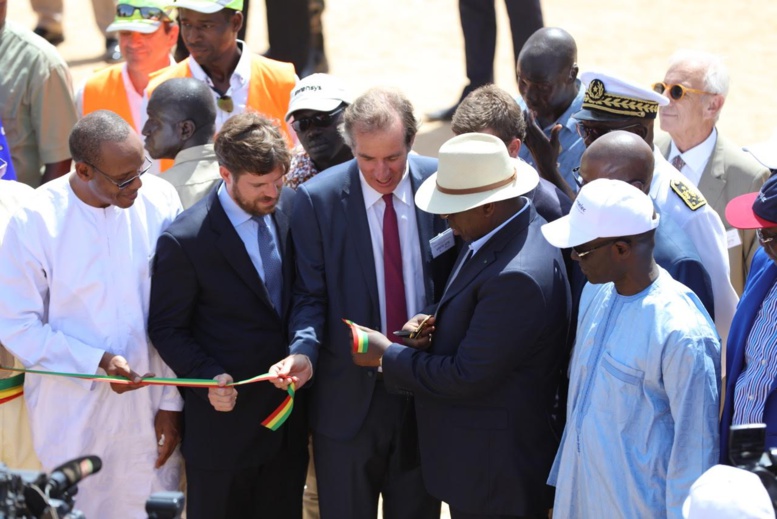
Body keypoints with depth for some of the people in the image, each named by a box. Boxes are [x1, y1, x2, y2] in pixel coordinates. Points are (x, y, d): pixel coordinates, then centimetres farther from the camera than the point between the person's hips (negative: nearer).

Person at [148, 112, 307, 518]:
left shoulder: (290, 208, -2)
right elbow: (167, 328, -9)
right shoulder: (185, 241, -19)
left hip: (288, 420, 5)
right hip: (226, 420, -5)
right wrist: (209, 378, -23)